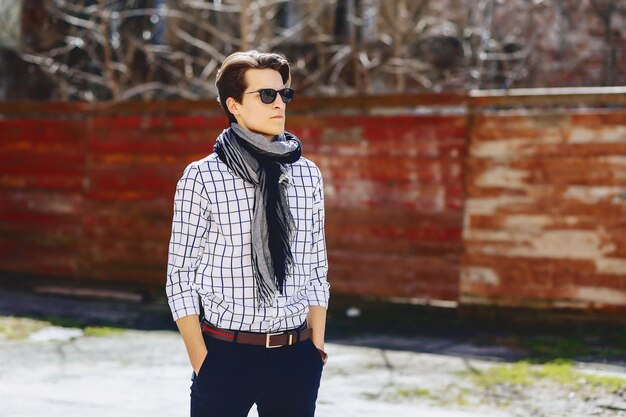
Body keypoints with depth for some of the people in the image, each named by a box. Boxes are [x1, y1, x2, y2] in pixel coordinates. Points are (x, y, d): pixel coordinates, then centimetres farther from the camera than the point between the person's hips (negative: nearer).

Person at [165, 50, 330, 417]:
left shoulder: (307, 174, 5)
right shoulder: (203, 177, -6)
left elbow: (315, 267, 10)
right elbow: (181, 273, -4)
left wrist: (317, 346, 6)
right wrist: (201, 362, -7)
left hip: (296, 358, 3)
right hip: (227, 355, -3)